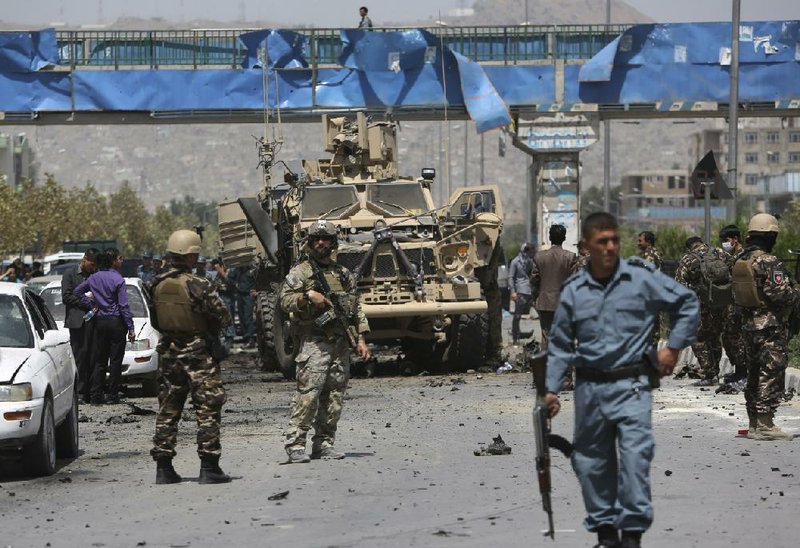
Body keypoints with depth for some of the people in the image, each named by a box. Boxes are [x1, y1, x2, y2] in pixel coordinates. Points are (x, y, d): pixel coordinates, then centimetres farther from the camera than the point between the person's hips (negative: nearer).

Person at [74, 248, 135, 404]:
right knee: (115, 360, 2)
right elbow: (124, 305, -13)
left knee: (99, 360, 10)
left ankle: (96, 395, 6)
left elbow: (77, 291, 11)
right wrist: (131, 328, -11)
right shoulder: (118, 280, -12)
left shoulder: (94, 278, 4)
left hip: (100, 321, 5)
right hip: (117, 322, -5)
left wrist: (90, 305, 10)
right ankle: (112, 395, 2)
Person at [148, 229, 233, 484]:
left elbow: (154, 321, 12)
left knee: (167, 410, 11)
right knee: (208, 410, 0)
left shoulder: (158, 285, 2)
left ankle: (164, 467, 12)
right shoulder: (199, 286, -17)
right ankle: (209, 467, -2)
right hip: (198, 354, -6)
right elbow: (224, 317, -12)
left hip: (168, 353, 6)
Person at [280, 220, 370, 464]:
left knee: (335, 395, 3)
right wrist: (309, 295, -20)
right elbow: (285, 300, -6)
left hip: (341, 342, 5)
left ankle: (324, 443, 8)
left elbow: (356, 309, 20)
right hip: (314, 341, -5)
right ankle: (295, 444, -14)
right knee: (308, 392, -13)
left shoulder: (344, 274, 19)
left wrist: (361, 339, 12)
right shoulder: (300, 272, 5)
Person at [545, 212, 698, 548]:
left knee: (635, 454, -15)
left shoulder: (642, 278, -2)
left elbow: (687, 303, 8)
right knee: (592, 460, 8)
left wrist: (674, 347, 4)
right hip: (589, 387, 3)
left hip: (632, 384, -3)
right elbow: (560, 344, 13)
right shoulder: (573, 290, 5)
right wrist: (552, 389, 7)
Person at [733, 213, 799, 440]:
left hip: (749, 325, 9)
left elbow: (737, 294, 16)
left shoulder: (740, 261, 10)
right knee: (771, 374, -6)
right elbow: (780, 292, -21)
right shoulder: (768, 262, -16)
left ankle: (754, 424, 18)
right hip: (771, 326, -9)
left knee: (754, 375, 14)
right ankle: (765, 426, -8)